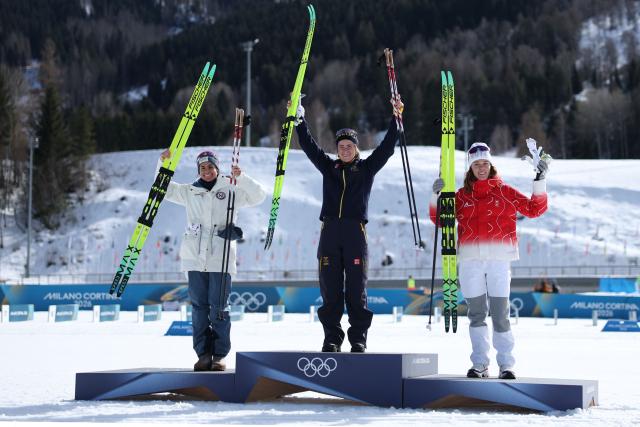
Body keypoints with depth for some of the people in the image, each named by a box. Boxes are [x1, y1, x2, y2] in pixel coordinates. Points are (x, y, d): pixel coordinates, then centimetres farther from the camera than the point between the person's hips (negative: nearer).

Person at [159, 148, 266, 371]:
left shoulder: (230, 190, 7)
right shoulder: (190, 192, 15)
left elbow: (258, 196, 0)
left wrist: (241, 177, -13)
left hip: (221, 258, -3)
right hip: (195, 258, 3)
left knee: (219, 307, -4)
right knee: (199, 306, 3)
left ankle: (220, 355, 2)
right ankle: (203, 353, 7)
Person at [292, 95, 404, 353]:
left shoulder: (366, 168, 11)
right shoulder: (328, 167, 16)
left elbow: (386, 148, 4)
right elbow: (309, 146, 14)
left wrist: (396, 120, -3)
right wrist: (299, 120, 7)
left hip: (356, 232, -2)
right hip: (329, 231, 2)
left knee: (356, 289, -3)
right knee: (330, 288, 1)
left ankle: (358, 339, 2)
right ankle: (332, 338, 6)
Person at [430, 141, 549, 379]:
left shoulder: (505, 192, 10)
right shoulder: (462, 195, 15)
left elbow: (534, 209, 7)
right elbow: (440, 219, 15)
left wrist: (540, 182, -1)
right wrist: (436, 196, 0)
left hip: (499, 259, -2)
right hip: (470, 259, 2)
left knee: (500, 314, -4)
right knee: (476, 313, 3)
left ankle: (506, 364, 2)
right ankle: (480, 364, 9)